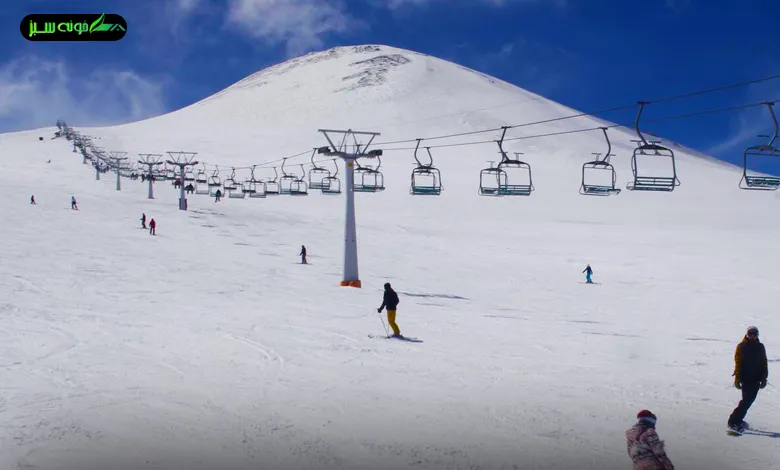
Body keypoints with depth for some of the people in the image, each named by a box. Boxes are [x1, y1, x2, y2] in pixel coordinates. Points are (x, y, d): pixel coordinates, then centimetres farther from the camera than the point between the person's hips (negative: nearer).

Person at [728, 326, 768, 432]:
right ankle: (733, 422, -6)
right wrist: (737, 379, -10)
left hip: (756, 379, 5)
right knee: (747, 400, -10)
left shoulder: (760, 347, 7)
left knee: (749, 399, 6)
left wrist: (764, 378, 7)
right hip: (746, 379, -5)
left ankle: (738, 419, 19)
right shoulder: (741, 346, -4)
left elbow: (764, 364, 11)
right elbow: (738, 363, -6)